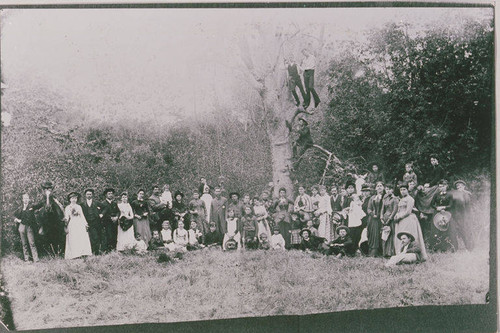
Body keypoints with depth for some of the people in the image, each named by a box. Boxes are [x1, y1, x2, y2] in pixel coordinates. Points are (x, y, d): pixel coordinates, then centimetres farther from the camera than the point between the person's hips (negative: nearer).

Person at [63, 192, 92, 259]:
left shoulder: (79, 207, 16)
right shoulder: (67, 207, 9)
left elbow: (82, 216, 15)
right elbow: (66, 217, 3)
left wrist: (85, 223, 5)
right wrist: (66, 220, -19)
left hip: (80, 224, 3)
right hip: (72, 225, -2)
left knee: (82, 239, -7)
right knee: (73, 240, -9)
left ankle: (83, 254, -8)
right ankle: (74, 255, -12)